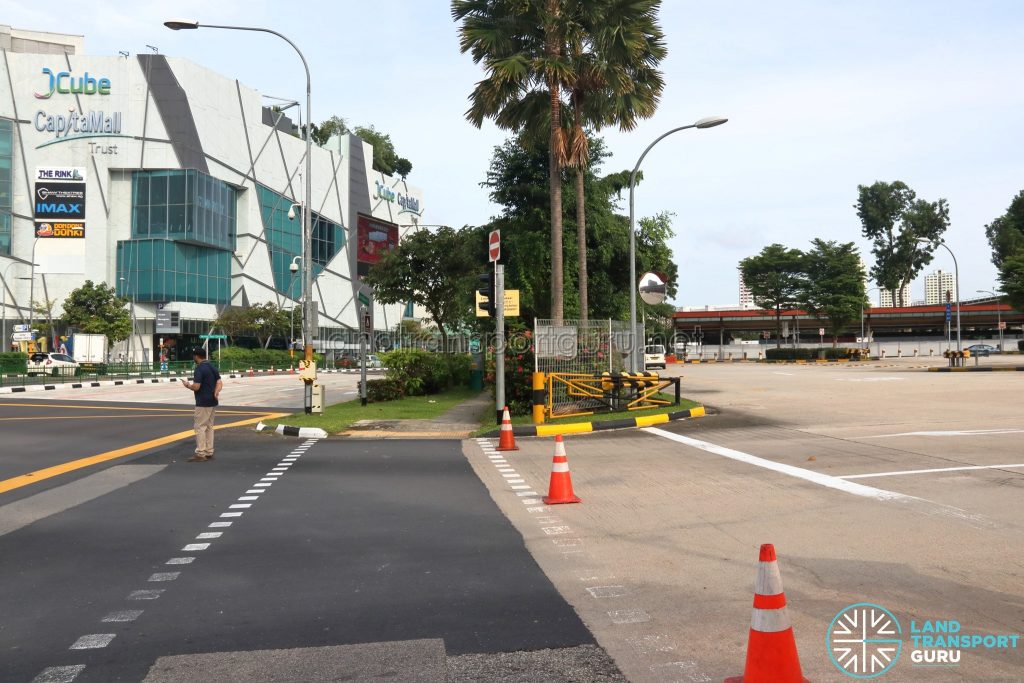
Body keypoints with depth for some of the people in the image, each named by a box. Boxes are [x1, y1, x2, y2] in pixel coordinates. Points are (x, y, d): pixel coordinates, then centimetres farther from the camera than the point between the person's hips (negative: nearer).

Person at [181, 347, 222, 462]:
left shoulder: (199, 369, -15)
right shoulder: (212, 367, 13)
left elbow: (196, 387, -19)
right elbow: (219, 383, 10)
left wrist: (187, 385, 1)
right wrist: (216, 392, -6)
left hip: (203, 403, -9)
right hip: (212, 402, 9)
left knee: (200, 427, -4)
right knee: (209, 426, 13)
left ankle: (200, 454, -4)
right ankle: (209, 452, 16)